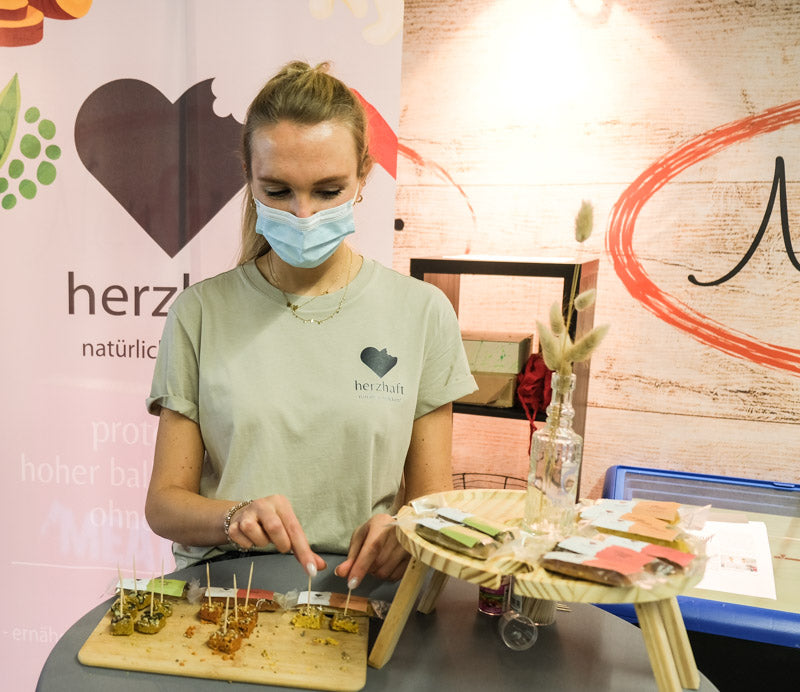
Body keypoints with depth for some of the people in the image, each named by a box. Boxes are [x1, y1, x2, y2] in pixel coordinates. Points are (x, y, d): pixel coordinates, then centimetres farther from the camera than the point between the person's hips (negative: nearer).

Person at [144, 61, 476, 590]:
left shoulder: (422, 312, 1)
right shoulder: (202, 313, 2)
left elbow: (433, 501, 5)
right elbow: (164, 501, 4)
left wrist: (404, 533, -17)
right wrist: (234, 517, -17)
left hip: (361, 586, 1)